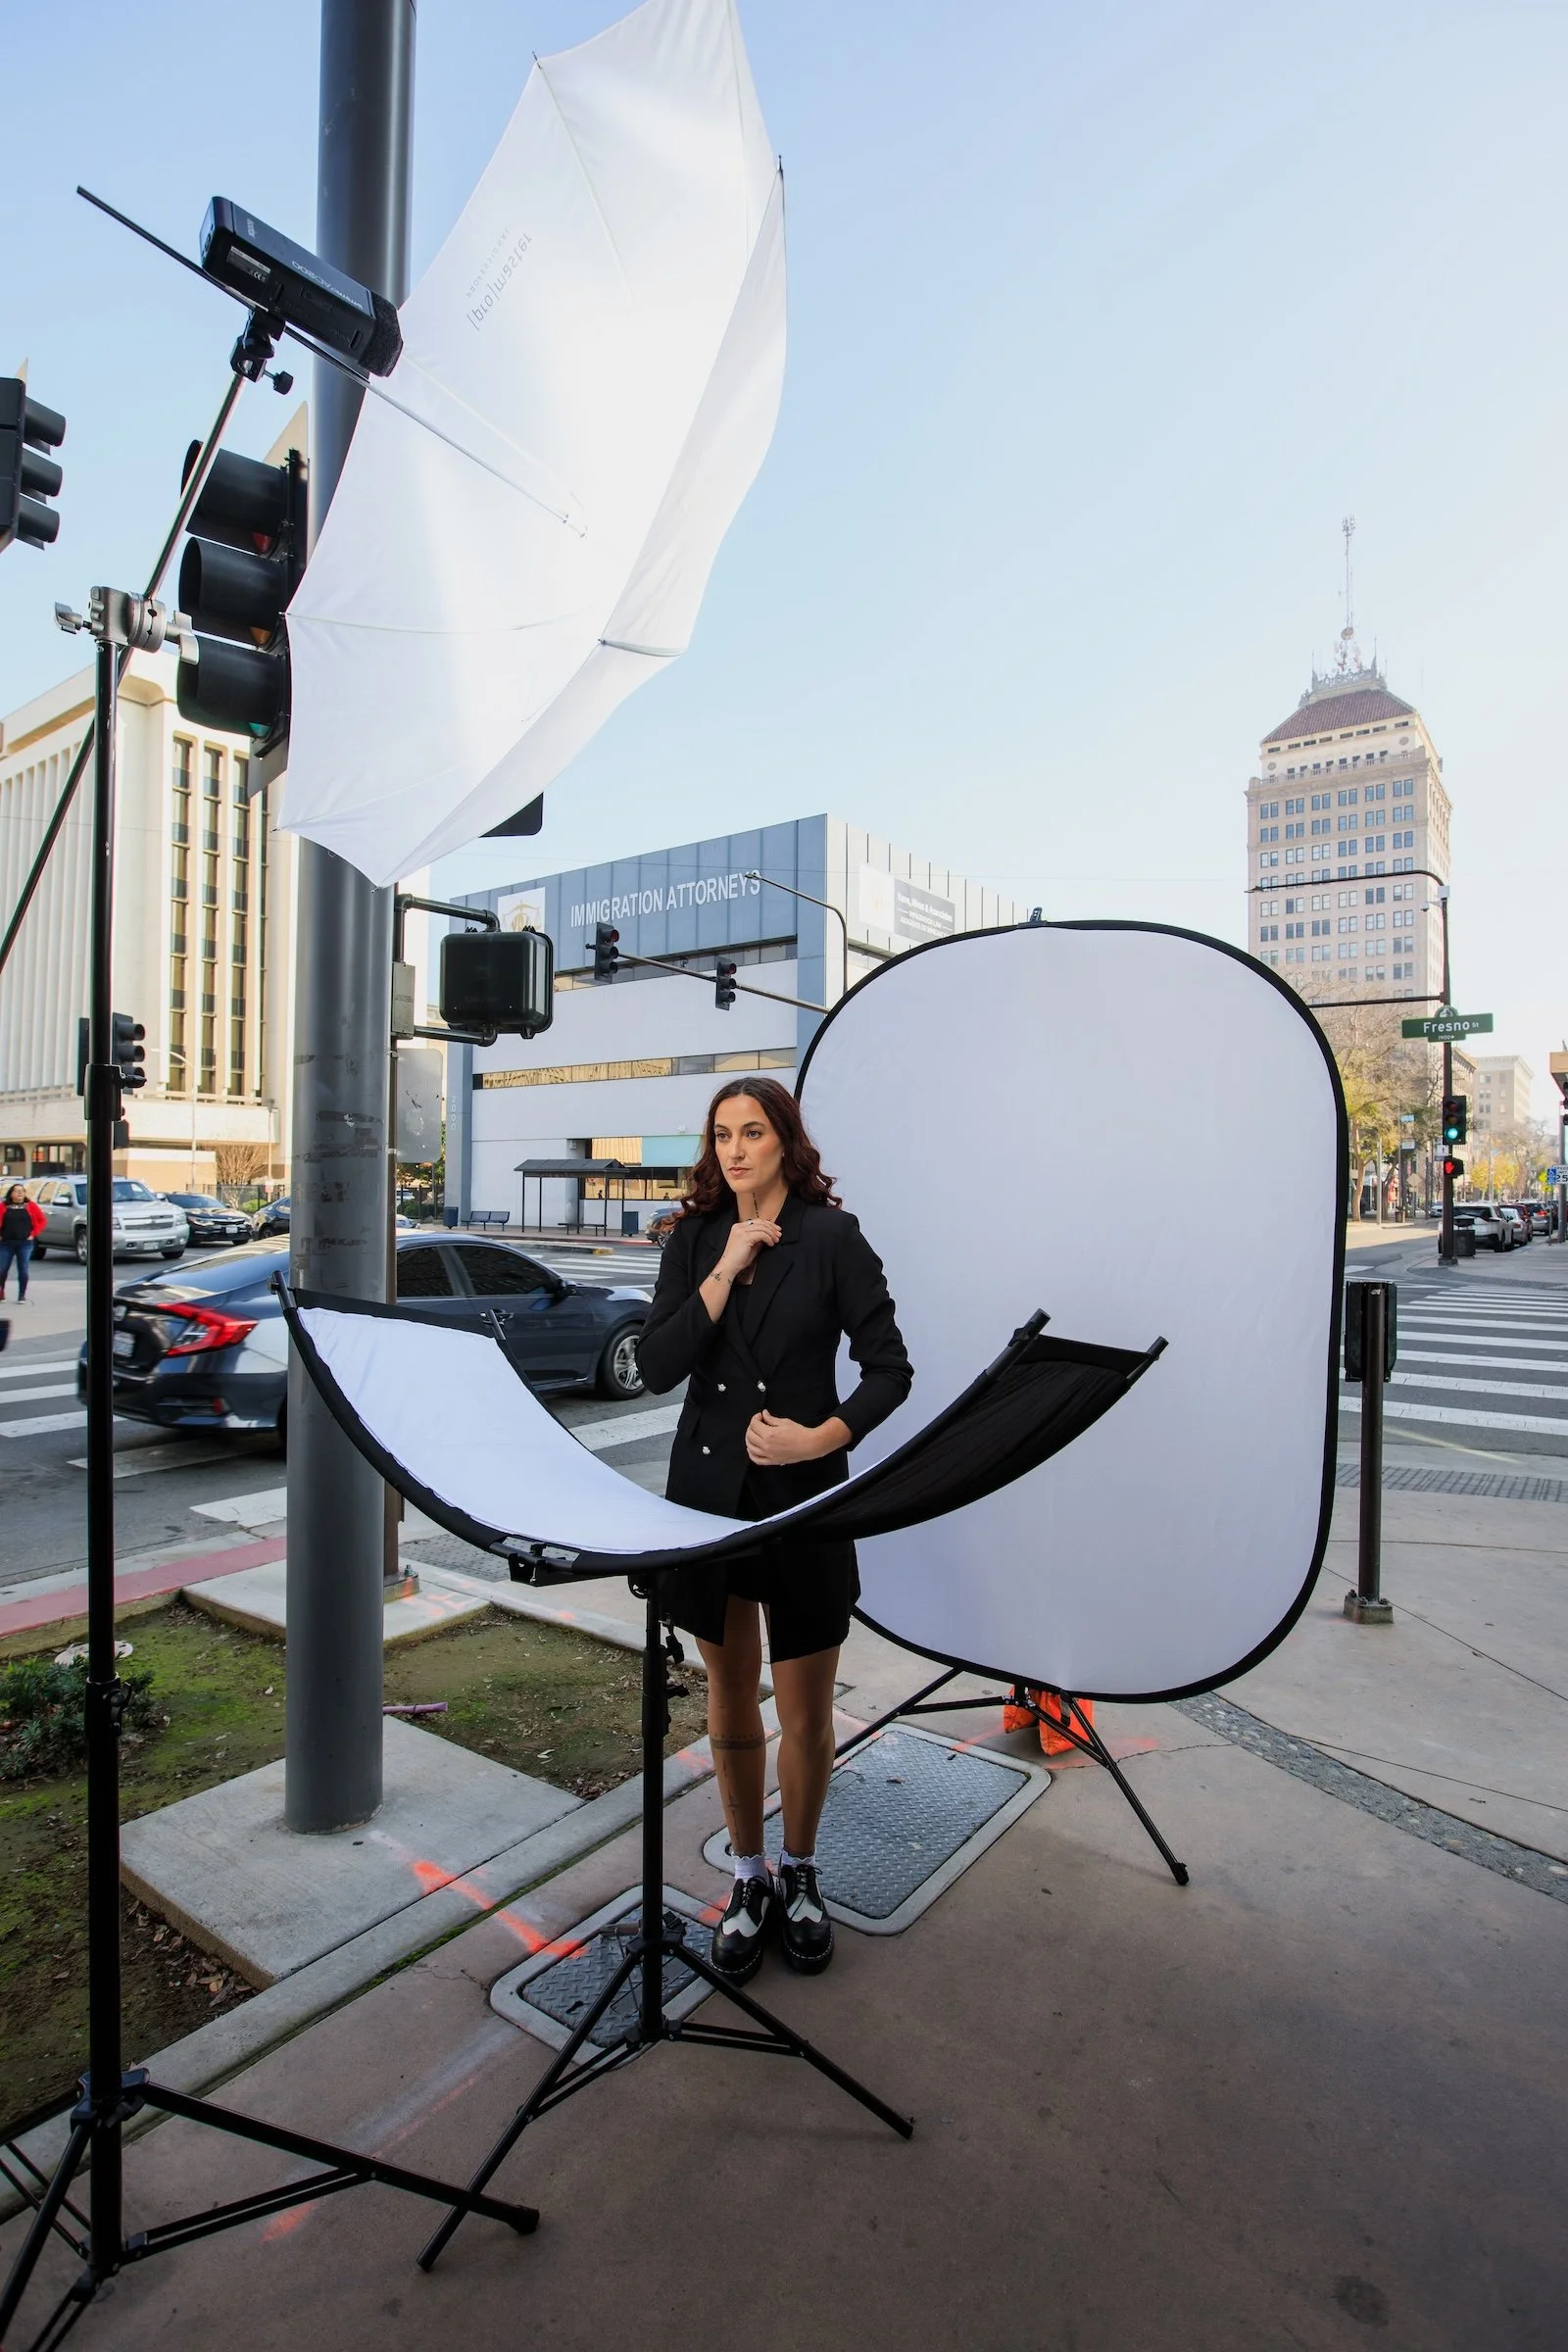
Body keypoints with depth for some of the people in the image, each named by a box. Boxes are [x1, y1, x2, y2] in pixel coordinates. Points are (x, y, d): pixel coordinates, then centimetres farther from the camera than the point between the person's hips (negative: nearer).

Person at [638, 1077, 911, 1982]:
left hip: (804, 1499, -3)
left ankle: (801, 1872, 39)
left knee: (807, 1715, 10)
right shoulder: (695, 1240, 3)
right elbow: (656, 1366, -8)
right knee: (730, 1698, 17)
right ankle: (750, 1877, 39)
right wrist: (725, 1273, -15)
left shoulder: (833, 1238, -7)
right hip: (709, 1490, 3)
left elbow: (890, 1369, -6)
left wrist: (822, 1436, -19)